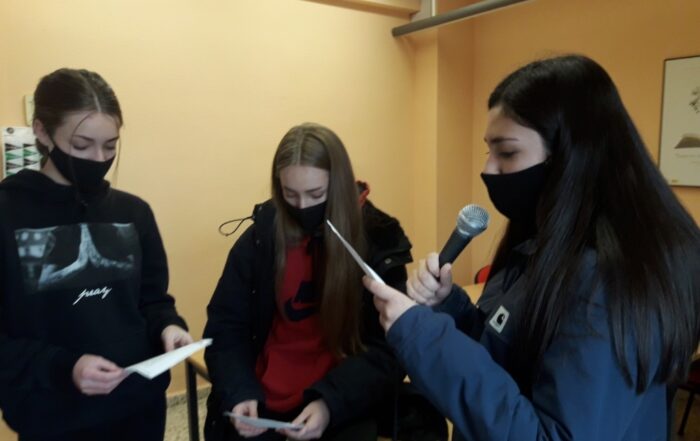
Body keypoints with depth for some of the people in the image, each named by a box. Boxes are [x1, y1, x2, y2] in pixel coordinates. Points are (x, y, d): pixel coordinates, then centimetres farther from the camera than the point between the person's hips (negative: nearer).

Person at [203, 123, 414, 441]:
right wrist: (239, 394, -15)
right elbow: (225, 328, 1)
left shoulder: (378, 241, -9)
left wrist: (331, 402, -23)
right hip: (263, 404, 2)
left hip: (344, 407, -1)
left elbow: (387, 350, -9)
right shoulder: (260, 237, -4)